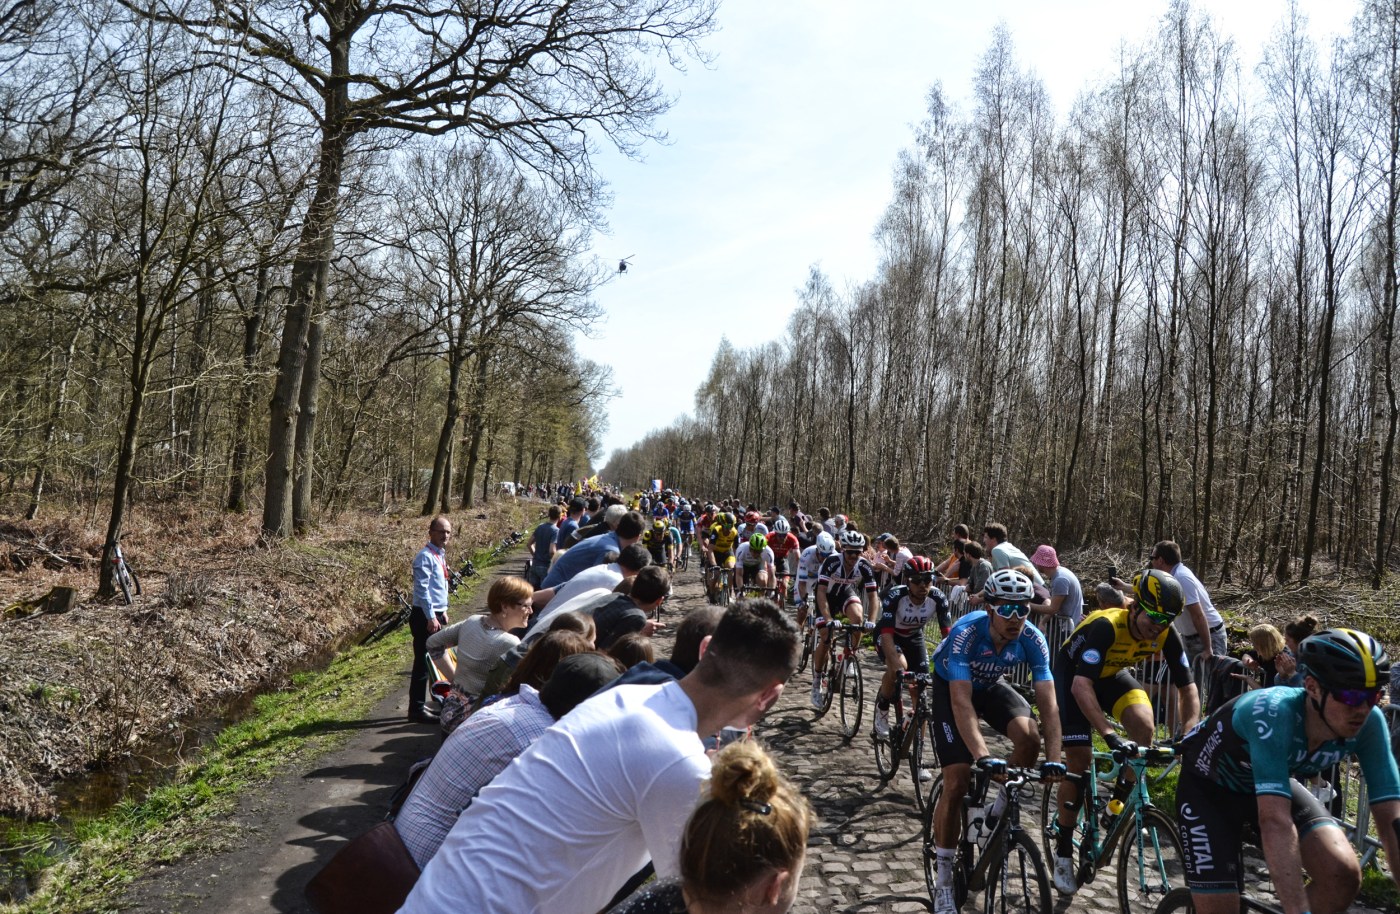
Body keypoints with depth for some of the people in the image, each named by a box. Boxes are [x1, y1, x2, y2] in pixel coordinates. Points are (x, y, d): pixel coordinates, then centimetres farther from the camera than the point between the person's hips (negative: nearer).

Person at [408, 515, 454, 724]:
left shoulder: (440, 555, 14)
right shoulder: (425, 557, -14)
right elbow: (422, 589, -20)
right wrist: (431, 617, -23)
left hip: (437, 615, 10)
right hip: (425, 616, -10)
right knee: (423, 662, -5)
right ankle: (417, 710, 2)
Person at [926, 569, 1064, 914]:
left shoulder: (1032, 639, -26)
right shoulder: (966, 632, -37)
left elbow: (1049, 703, -28)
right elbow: (961, 701, -43)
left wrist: (1054, 758, -40)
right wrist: (982, 756, -53)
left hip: (991, 686, 4)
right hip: (950, 688, -3)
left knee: (1029, 735, -27)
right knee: (957, 782, -12)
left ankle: (1002, 807, 2)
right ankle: (943, 879, 4)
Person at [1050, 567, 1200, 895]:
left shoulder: (1167, 635, -21)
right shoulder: (1107, 626, -37)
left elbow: (1187, 687, -13)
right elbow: (1081, 686, -46)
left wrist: (1191, 731, -29)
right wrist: (1109, 734, -54)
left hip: (1112, 673, 5)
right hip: (1073, 672, -5)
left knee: (1144, 727, -25)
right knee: (1079, 762, -9)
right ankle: (1064, 852, 4)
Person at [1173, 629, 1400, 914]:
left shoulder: (1368, 724, -23)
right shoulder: (1275, 712, -39)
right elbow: (1275, 821, -46)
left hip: (1274, 783, 5)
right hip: (1210, 787, -5)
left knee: (1344, 873, -20)